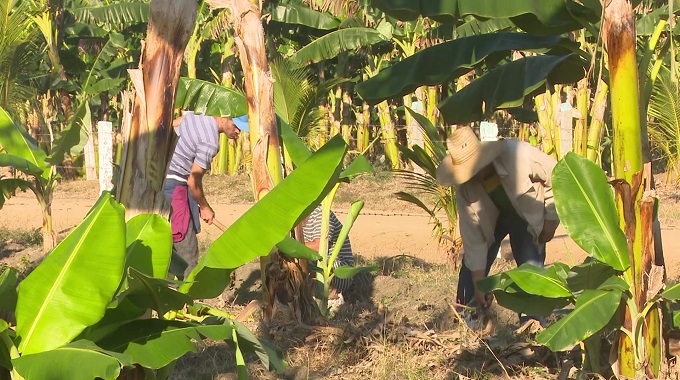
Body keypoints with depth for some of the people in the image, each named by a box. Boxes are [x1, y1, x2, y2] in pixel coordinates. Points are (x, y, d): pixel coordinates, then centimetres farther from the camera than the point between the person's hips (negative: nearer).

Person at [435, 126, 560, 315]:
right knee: (472, 264, -5)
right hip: (490, 218, 2)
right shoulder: (465, 190, -27)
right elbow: (473, 238, -21)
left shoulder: (518, 154, -38)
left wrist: (551, 220, -16)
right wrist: (479, 285, -19)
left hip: (529, 216, -2)